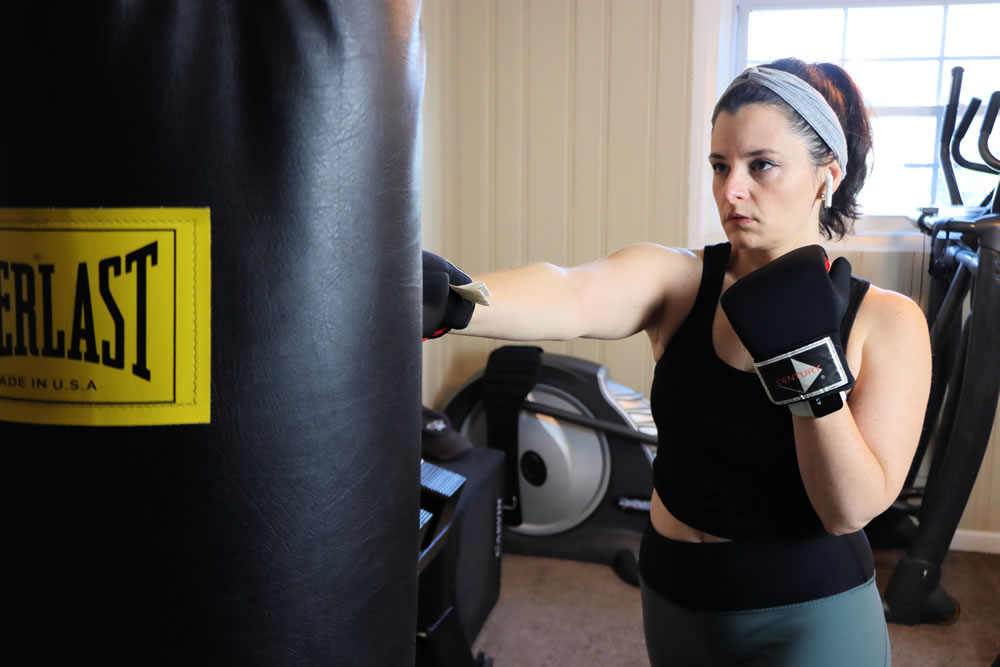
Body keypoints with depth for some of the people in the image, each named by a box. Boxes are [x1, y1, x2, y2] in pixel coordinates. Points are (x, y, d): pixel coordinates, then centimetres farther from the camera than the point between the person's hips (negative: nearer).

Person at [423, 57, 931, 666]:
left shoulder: (887, 323, -11)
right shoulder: (675, 280, -10)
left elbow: (851, 510, -16)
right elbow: (571, 296, -31)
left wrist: (810, 360, -26)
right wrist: (449, 301, -50)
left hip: (811, 617, -2)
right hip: (676, 598, 2)